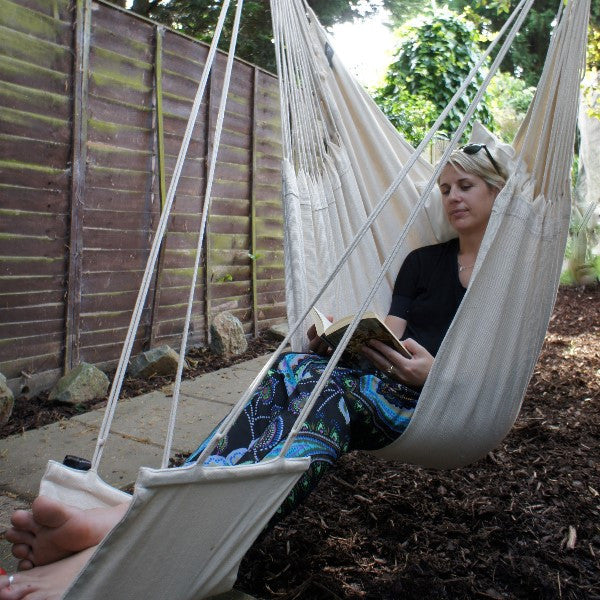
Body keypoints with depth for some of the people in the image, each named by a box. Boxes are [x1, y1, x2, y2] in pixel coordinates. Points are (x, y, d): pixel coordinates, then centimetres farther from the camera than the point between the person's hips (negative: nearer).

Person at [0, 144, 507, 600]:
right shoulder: (422, 261, 21)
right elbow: (386, 338, 10)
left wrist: (435, 372, -18)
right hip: (378, 380, 4)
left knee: (319, 381, -35)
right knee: (298, 370, -30)